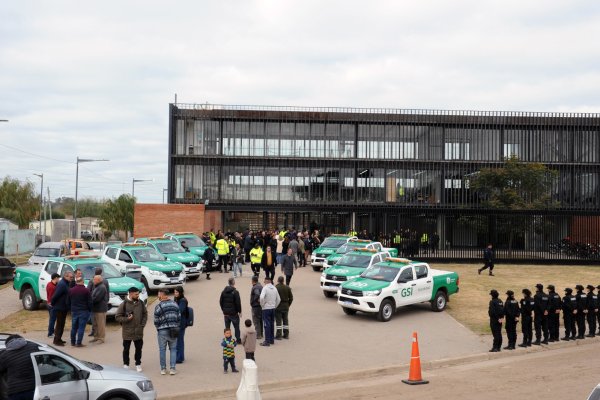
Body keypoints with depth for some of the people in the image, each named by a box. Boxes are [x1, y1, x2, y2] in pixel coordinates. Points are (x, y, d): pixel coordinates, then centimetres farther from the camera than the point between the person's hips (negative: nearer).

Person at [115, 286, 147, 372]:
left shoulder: (141, 303, 2)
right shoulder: (124, 304, -9)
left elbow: (145, 314, 12)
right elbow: (117, 317, -5)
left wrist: (142, 324, 2)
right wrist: (127, 319, -18)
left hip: (139, 332, 3)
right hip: (127, 332, -3)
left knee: (139, 348, 10)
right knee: (126, 349, 8)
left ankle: (138, 364, 24)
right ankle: (126, 364, 23)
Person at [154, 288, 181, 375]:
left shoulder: (158, 307, -10)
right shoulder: (175, 304, 4)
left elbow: (156, 321, -6)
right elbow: (179, 318, 6)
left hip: (162, 331, -3)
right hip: (173, 331, 3)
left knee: (162, 350, 9)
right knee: (173, 349, 10)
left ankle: (163, 369, 14)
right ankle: (172, 368, 7)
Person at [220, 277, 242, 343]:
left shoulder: (223, 292, 5)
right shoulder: (235, 292, -13)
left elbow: (220, 301, 10)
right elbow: (238, 303, -14)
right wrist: (239, 311, -4)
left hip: (226, 313, 5)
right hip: (234, 313, -5)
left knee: (227, 327, 11)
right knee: (236, 327, 5)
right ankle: (238, 340, 5)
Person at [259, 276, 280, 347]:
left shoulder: (265, 288, -14)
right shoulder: (274, 288, 6)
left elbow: (262, 297, -27)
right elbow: (278, 299, 10)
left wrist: (262, 305, -11)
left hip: (266, 309, -6)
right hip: (273, 308, 6)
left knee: (267, 325, -3)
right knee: (271, 324, 15)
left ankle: (267, 341, -3)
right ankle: (272, 340, 21)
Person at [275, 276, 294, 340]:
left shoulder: (276, 288, -15)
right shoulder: (287, 288, 1)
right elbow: (291, 298, 5)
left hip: (278, 307, -5)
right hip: (286, 307, 5)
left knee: (278, 321, 0)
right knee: (285, 320, 14)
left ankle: (278, 335, 0)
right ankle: (286, 335, 19)